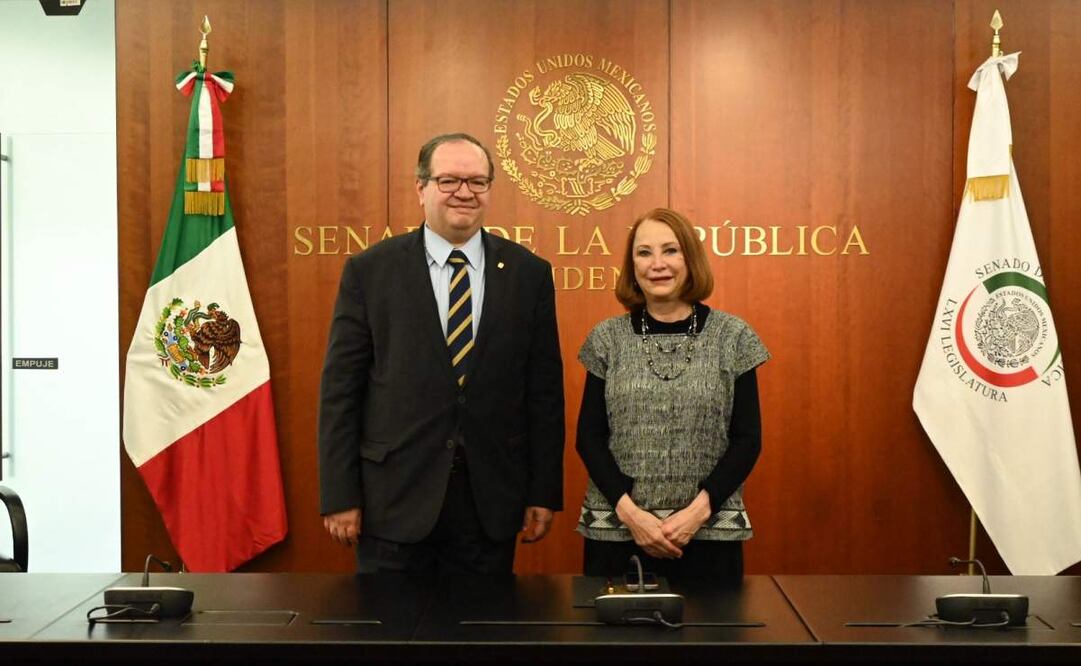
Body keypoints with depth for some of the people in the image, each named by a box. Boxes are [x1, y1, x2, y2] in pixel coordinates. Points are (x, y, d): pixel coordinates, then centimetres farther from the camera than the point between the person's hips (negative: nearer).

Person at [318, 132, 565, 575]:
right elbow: (340, 388, -2)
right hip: (395, 498, -1)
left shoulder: (529, 273, 3)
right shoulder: (370, 271, -1)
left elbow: (545, 390, 4)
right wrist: (339, 495, -6)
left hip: (491, 501, 2)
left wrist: (543, 492, 2)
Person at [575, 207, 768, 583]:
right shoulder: (608, 338, 3)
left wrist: (699, 510, -11)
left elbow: (747, 439, 1)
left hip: (710, 533, 0)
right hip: (616, 530, 1)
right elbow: (589, 436, 3)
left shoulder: (731, 336, 1)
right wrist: (629, 510, -10)